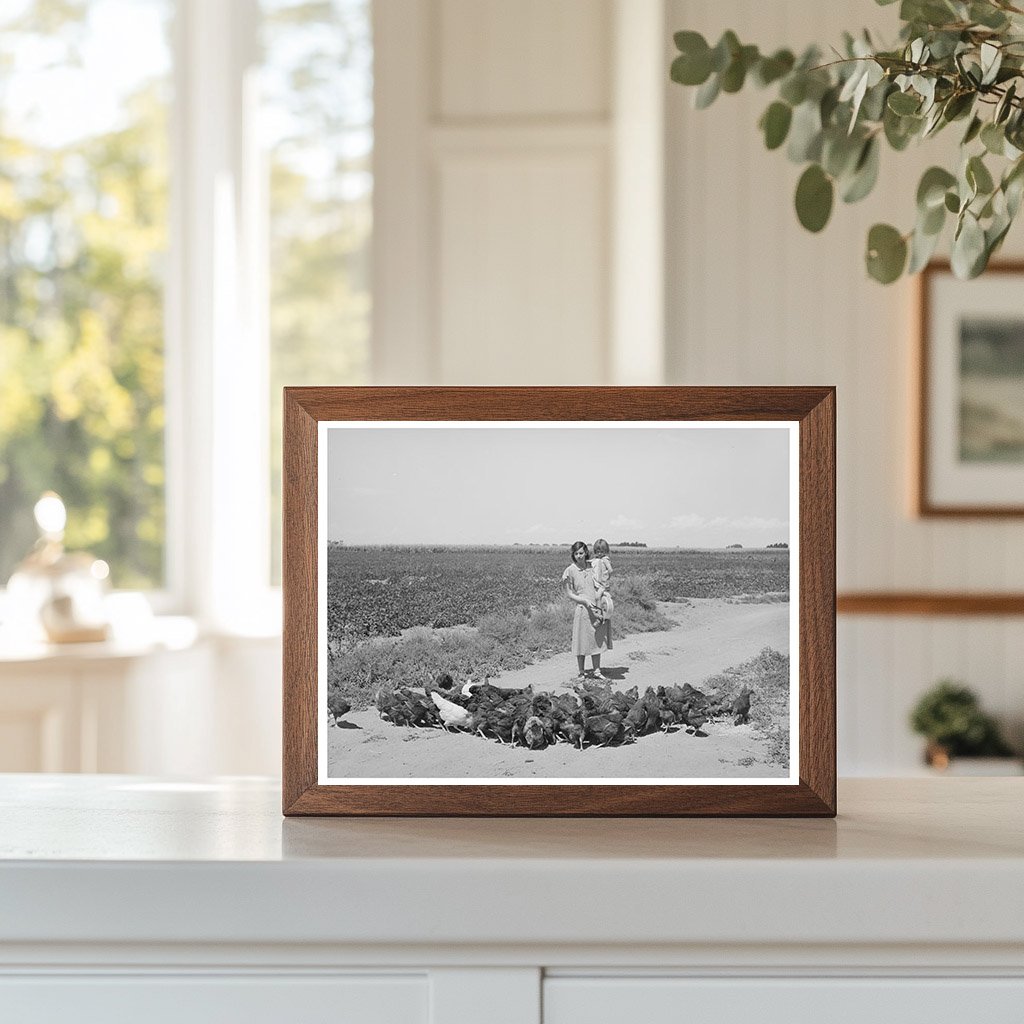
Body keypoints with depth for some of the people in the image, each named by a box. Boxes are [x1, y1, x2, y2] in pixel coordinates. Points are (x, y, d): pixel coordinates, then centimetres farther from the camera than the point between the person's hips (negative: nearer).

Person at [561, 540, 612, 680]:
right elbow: (568, 594, -4)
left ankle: (597, 671, 16)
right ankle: (581, 673, 10)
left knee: (597, 640, 8)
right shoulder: (570, 571, -4)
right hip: (582, 609, -4)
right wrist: (585, 601, -15)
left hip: (597, 609, 4)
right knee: (582, 642, 1)